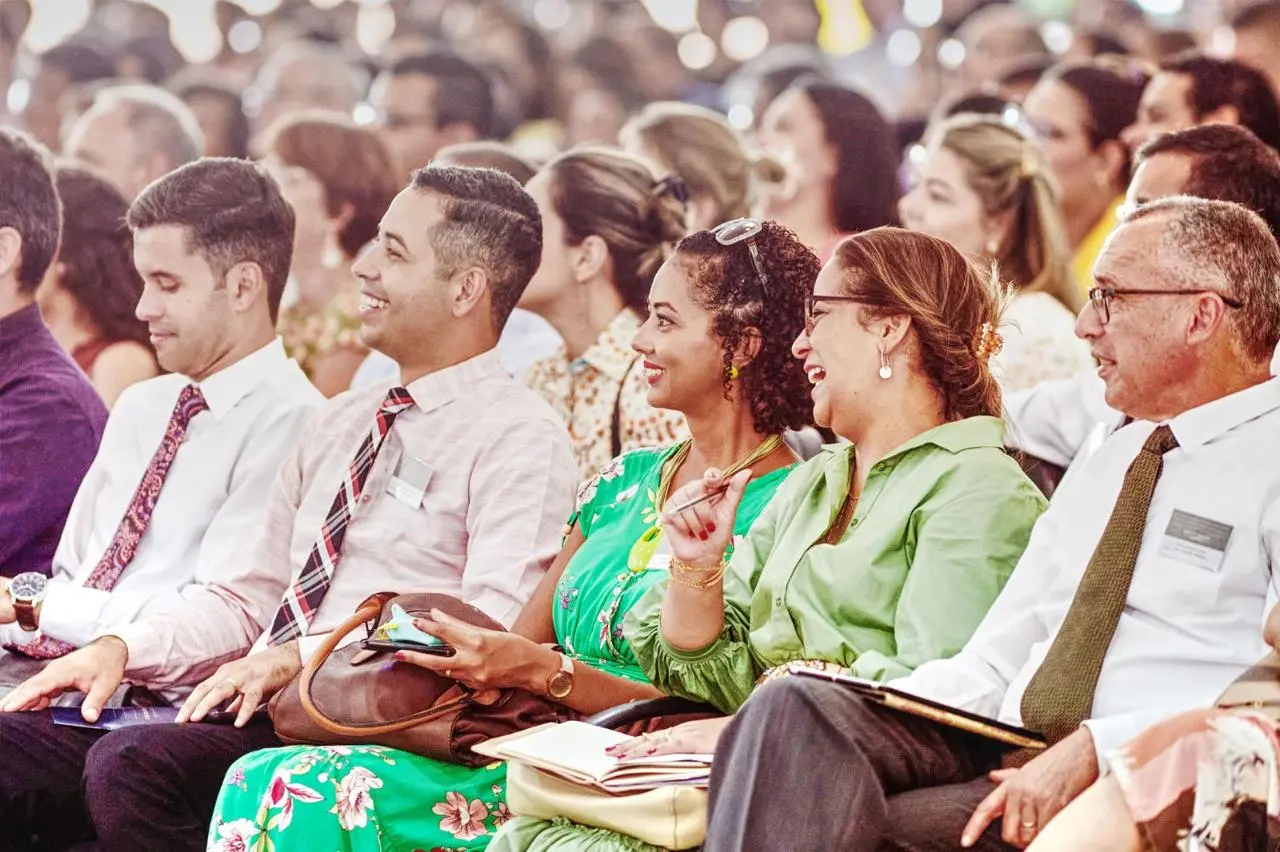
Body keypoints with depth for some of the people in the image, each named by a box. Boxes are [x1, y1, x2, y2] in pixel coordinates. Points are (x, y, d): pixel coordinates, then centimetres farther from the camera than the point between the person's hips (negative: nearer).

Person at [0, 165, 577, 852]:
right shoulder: (338, 424, 23)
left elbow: (492, 633, -16)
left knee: (132, 766, -30)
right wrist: (121, 648, 5)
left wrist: (300, 658, -21)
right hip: (261, 714, 8)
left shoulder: (521, 438, -3)